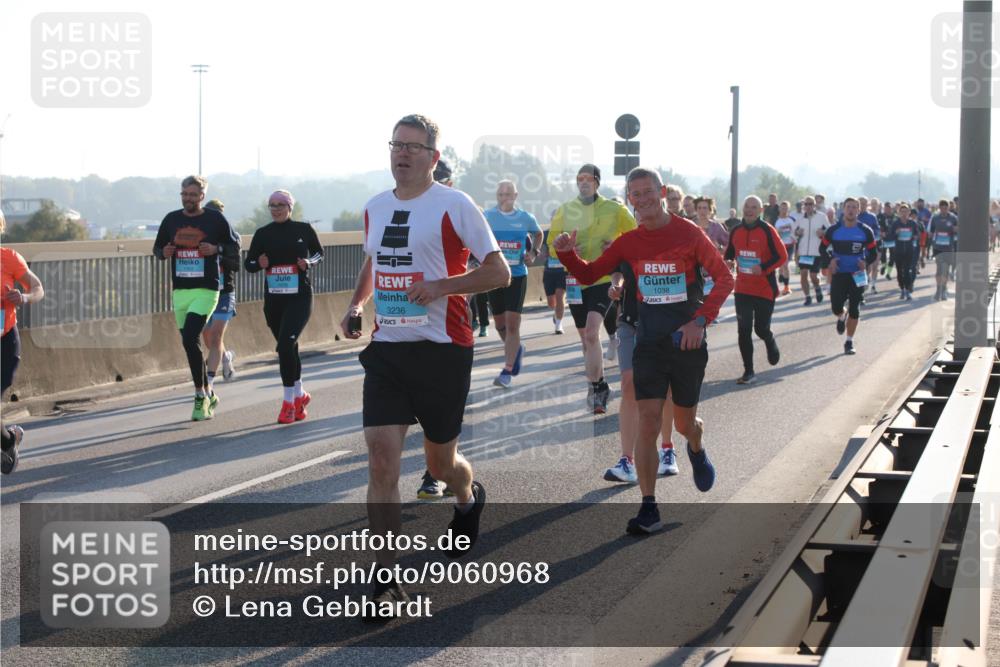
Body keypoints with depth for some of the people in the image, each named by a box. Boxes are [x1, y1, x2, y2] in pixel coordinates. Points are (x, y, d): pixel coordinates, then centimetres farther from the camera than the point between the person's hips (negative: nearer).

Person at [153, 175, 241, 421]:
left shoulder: (215, 219, 0)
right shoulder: (171, 219, 10)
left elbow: (235, 250, 6)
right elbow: (157, 247, 20)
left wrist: (216, 249, -14)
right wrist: (164, 252, -3)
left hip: (207, 290, -5)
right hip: (180, 290, 5)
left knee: (190, 339, -20)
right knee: (191, 344, 9)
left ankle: (201, 397, -10)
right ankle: (208, 396, 25)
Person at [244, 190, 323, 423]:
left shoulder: (304, 229, -1)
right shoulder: (263, 234, 5)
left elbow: (319, 253, 13)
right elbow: (248, 263, 9)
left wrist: (309, 262, -8)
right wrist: (260, 264, -13)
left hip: (299, 296, -4)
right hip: (273, 299, 4)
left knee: (285, 345, -18)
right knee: (288, 348, 12)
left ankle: (289, 401, -9)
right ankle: (300, 394, 32)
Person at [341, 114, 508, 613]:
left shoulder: (454, 205, -8)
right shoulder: (375, 207, 10)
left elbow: (498, 273, -8)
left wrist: (440, 286, -20)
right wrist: (356, 305, 12)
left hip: (442, 349, -4)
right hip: (386, 348, 4)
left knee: (440, 462, 10)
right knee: (382, 458, -10)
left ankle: (469, 498, 48)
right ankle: (386, 579, -6)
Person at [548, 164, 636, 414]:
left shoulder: (614, 209, -1)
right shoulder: (565, 211, 6)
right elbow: (552, 246, 12)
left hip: (603, 280, -4)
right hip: (576, 281, 4)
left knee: (592, 333, -21)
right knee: (586, 338, 12)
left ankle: (595, 387, -16)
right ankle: (599, 387, 27)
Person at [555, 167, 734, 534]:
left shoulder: (688, 232, -7)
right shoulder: (628, 242, 2)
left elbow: (724, 277, -7)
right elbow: (588, 274, 8)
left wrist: (701, 320, -17)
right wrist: (567, 253, -12)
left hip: (687, 340, -2)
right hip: (649, 342, 2)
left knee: (684, 423, 12)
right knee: (648, 421, -10)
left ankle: (696, 448, 50)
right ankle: (649, 509, -7)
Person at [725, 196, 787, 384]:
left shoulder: (767, 231, -10)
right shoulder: (736, 232, 5)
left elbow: (782, 256, -11)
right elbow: (729, 255, 18)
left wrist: (764, 268, -24)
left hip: (765, 289, -4)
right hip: (742, 289, 4)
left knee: (761, 329, 3)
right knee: (743, 330, -2)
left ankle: (771, 345, 39)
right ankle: (748, 371, 7)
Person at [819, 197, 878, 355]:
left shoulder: (865, 231, -1)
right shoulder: (834, 230, -1)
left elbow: (872, 253, 4)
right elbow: (823, 248, 7)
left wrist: (866, 262, -17)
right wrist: (830, 260, -13)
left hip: (857, 275, 0)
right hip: (839, 275, 0)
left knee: (854, 309, 1)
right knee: (836, 308, -4)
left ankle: (849, 342, 12)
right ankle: (842, 318, 35)